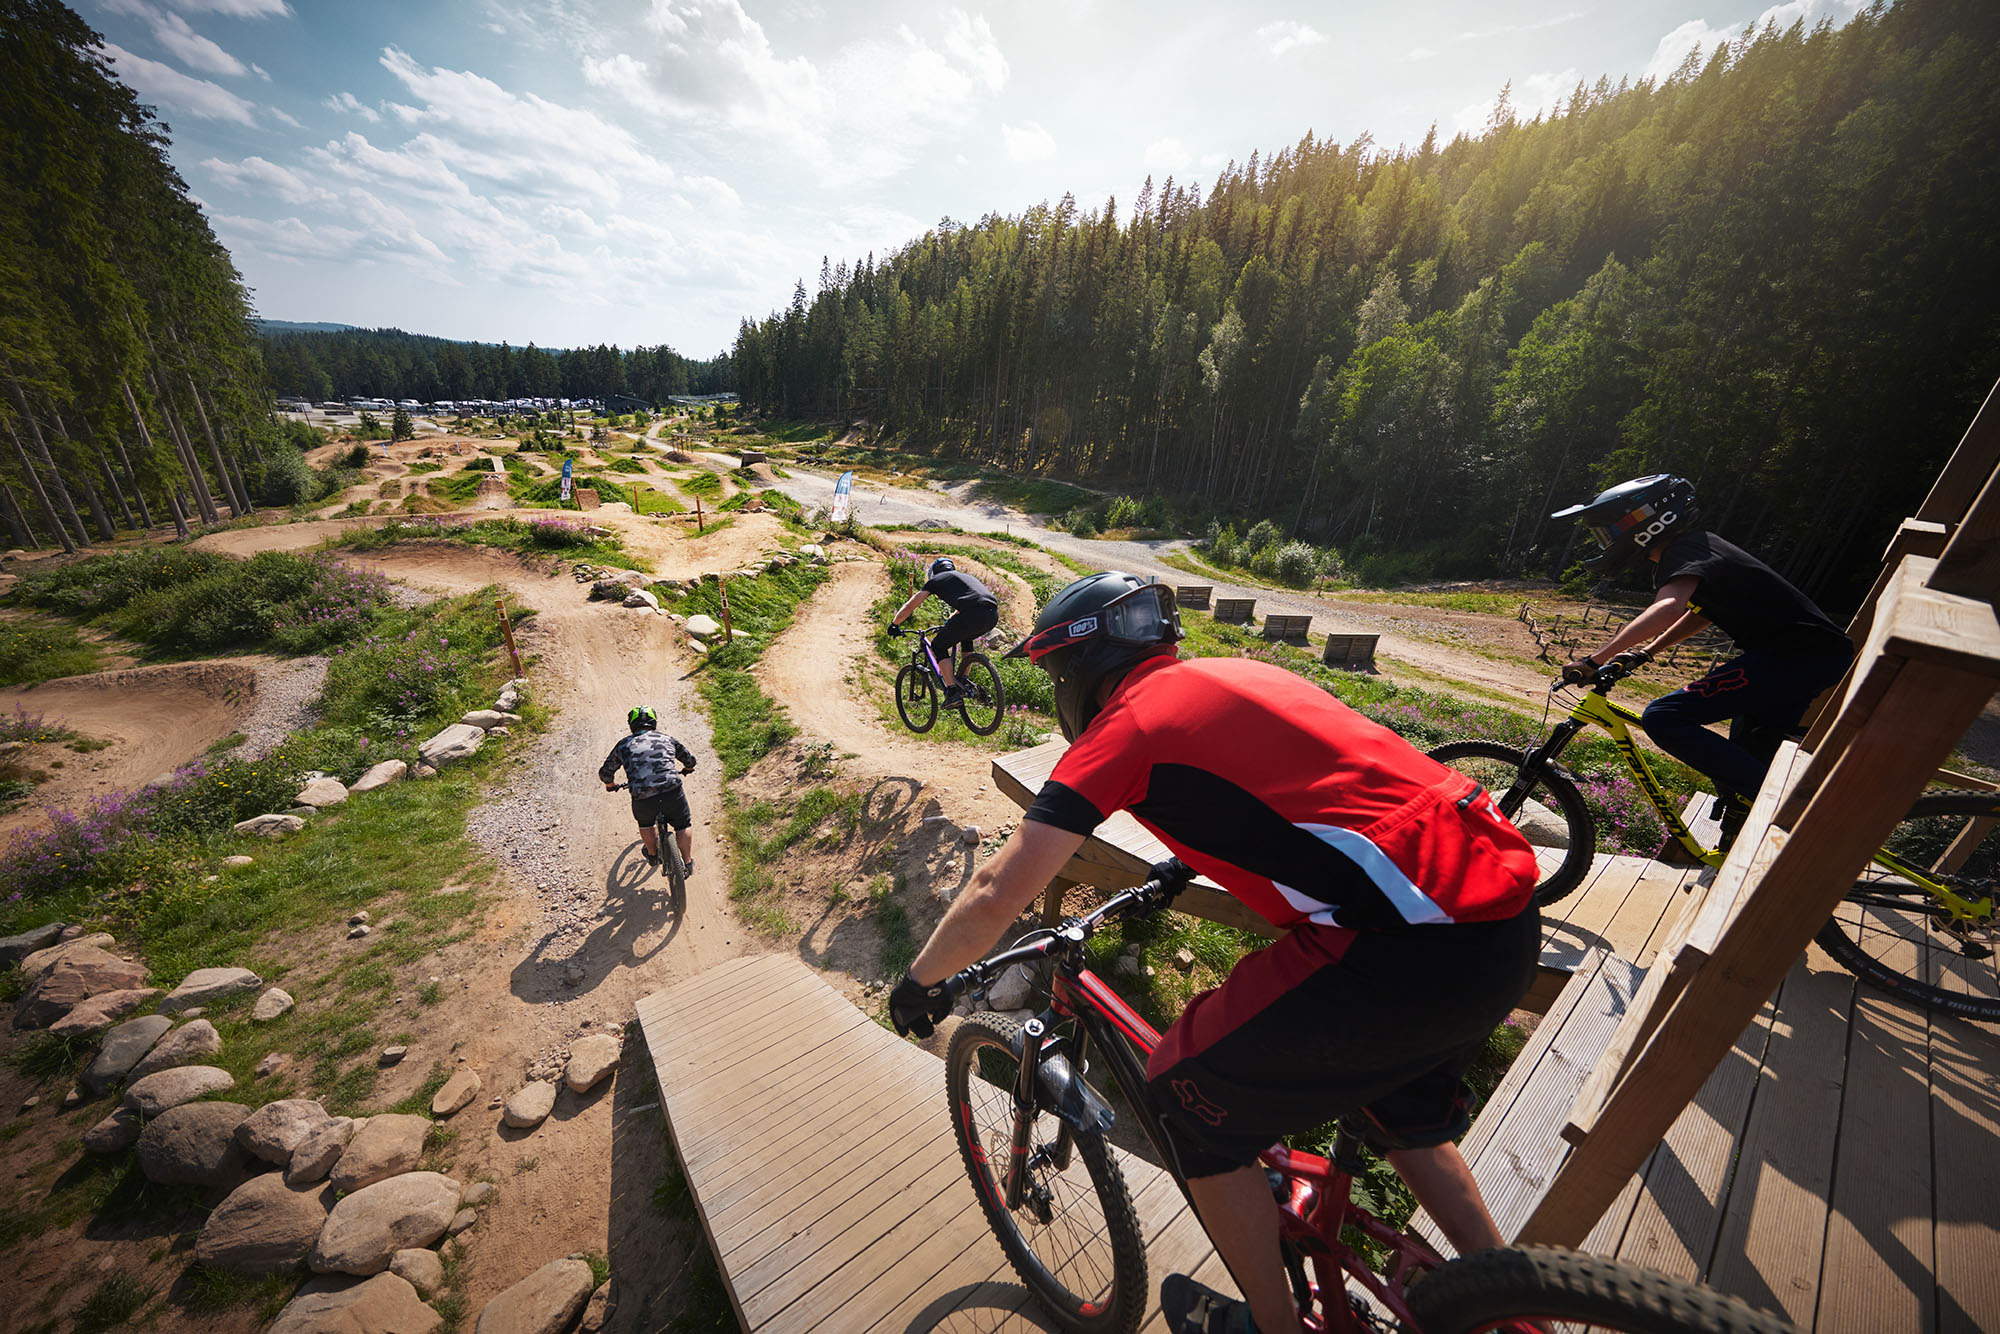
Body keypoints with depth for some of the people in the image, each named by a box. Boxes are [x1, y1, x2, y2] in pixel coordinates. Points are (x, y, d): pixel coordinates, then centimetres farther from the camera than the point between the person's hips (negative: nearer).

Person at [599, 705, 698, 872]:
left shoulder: (624, 744, 18)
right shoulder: (666, 739, 20)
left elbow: (604, 772, 27)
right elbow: (690, 760, 32)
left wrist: (610, 785, 49)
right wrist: (686, 770, 55)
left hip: (642, 799, 1)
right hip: (672, 792, -1)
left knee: (645, 823, 34)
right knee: (683, 825, 26)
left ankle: (653, 855, 52)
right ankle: (688, 863, 32)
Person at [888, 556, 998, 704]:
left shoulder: (936, 580, 20)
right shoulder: (964, 576, 38)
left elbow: (909, 606, 24)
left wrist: (894, 624, 39)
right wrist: (947, 626, 66)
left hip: (973, 614, -7)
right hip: (993, 615, 7)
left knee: (938, 646, 14)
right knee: (966, 638, 37)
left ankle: (953, 692, 2)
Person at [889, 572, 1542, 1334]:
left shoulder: (1126, 723, -6)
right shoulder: (1232, 674, 17)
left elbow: (996, 896, -7)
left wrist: (920, 981, 11)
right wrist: (1181, 871, 48)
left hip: (1412, 948, -9)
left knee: (1192, 1099, 13)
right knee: (1396, 1106, 35)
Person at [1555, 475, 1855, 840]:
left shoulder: (1682, 552, -14)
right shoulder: (1699, 544, 17)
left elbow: (1669, 608, -37)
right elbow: (1701, 613, 31)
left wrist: (1596, 657, -41)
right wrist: (1647, 650, 23)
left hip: (1794, 657, -10)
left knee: (1664, 718, -20)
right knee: (1749, 759, 22)